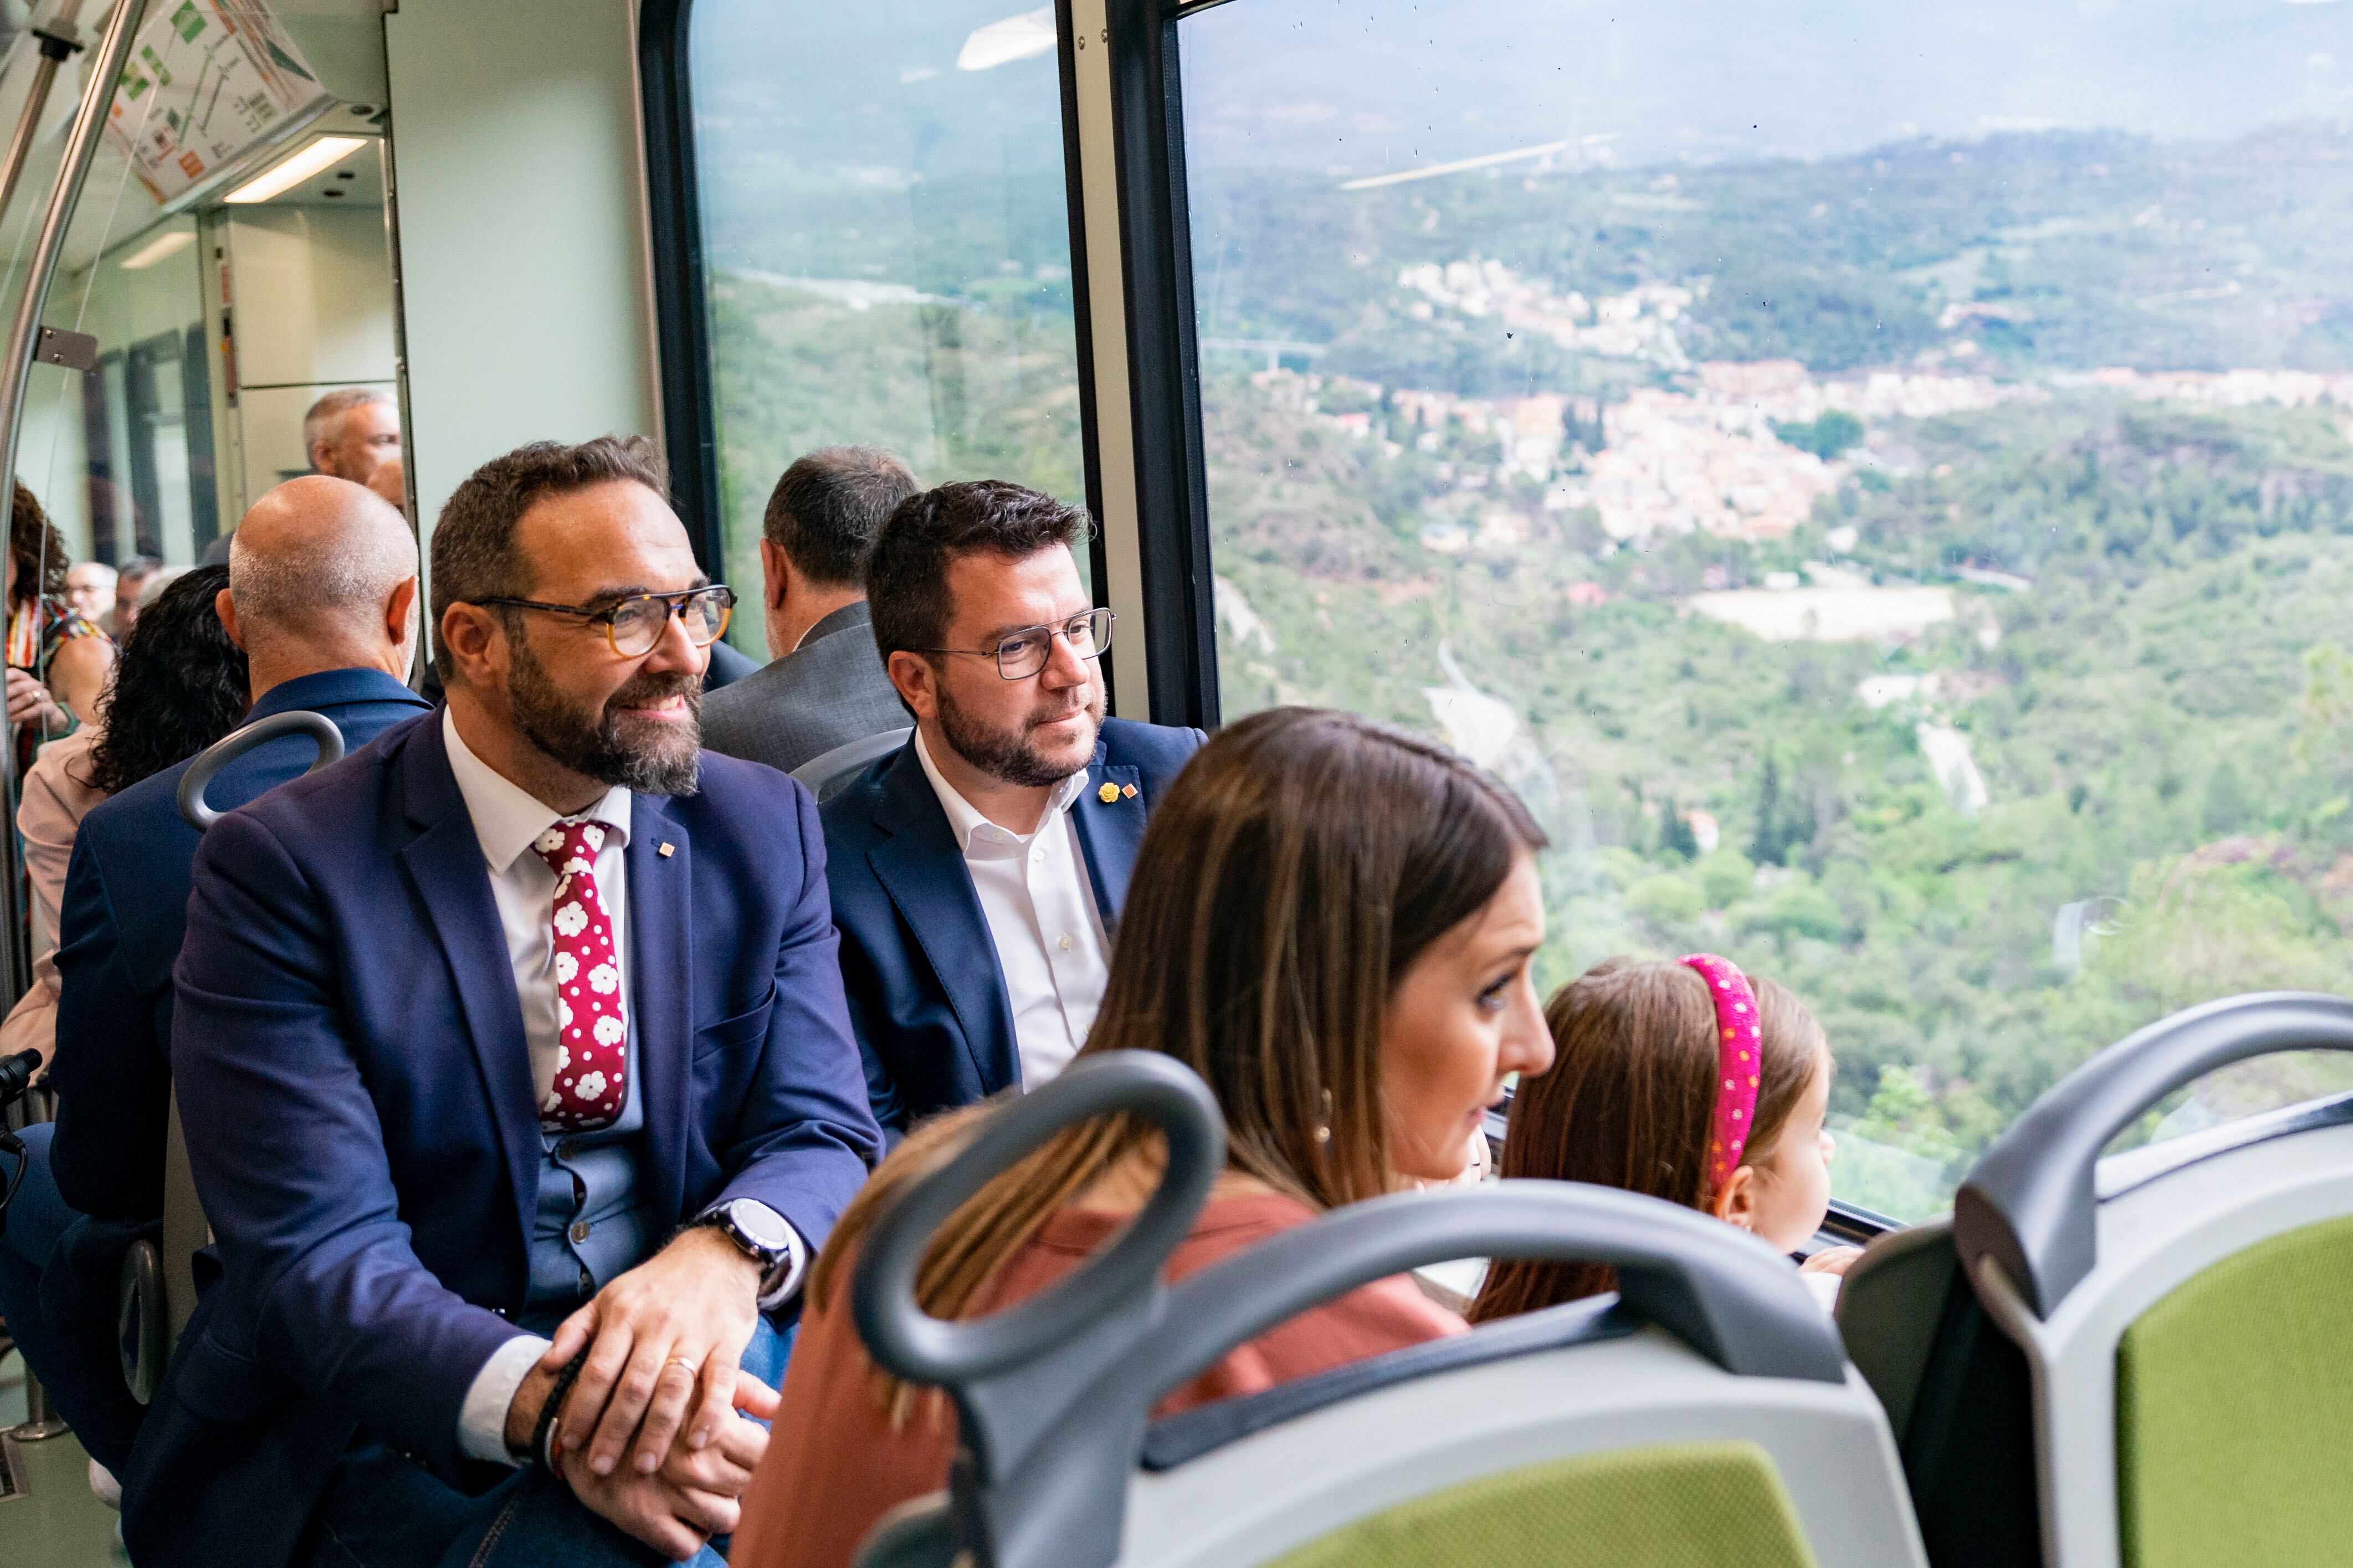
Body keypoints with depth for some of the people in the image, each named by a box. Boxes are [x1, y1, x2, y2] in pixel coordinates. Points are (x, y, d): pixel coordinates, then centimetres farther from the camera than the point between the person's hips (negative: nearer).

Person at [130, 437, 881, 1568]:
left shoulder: (763, 829, 5)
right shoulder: (279, 870, -9)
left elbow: (827, 1134, -1)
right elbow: (313, 1249, -17)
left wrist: (723, 1257, -26)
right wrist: (546, 1408, -35)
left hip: (691, 1354, 6)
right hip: (404, 1432, -5)